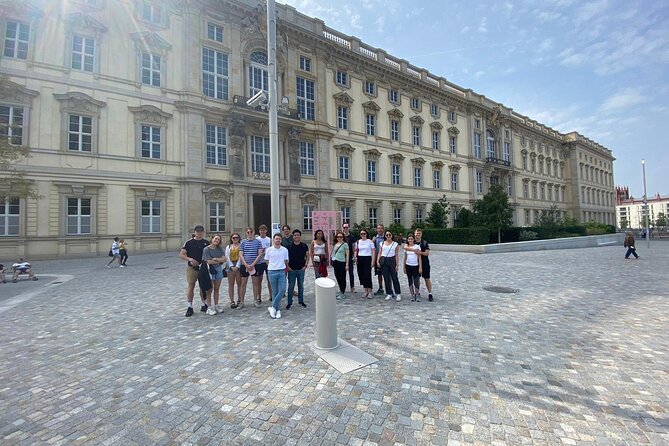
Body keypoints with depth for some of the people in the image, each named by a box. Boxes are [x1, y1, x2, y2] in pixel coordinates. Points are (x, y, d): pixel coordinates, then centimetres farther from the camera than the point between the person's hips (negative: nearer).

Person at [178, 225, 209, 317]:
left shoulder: (207, 242, 5)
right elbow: (181, 254, -4)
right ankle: (190, 307, 10)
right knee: (190, 286, 0)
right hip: (192, 268, -2)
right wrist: (190, 259, -20)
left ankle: (204, 305, 24)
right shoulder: (189, 242, -2)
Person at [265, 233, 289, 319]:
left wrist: (284, 267, 10)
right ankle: (278, 310, 14)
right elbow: (267, 261, 9)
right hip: (272, 272, -1)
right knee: (275, 292, 4)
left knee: (282, 290, -10)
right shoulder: (269, 250, 0)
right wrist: (273, 266, 7)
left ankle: (273, 307, 1)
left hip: (282, 272, 1)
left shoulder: (285, 250, 2)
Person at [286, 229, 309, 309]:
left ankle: (301, 301, 26)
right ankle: (289, 302, 17)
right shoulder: (289, 246, -5)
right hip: (291, 270, -2)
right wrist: (287, 266, -5)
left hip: (301, 269, 2)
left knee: (301, 286, 12)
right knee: (291, 286, 5)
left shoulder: (304, 245, 0)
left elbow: (307, 256, 8)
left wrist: (305, 265, 0)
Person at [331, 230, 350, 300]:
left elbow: (347, 254, -7)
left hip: (342, 263, -6)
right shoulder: (335, 244, 12)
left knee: (342, 278, -1)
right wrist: (333, 262, 11)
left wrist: (347, 264, -12)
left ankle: (343, 293, 5)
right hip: (335, 262, 6)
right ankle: (341, 291, 26)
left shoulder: (345, 244, -4)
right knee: (337, 277, 12)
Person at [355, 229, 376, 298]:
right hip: (360, 259, 4)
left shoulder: (370, 241, -1)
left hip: (367, 259, -4)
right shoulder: (358, 242, 10)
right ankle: (366, 291, 17)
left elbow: (373, 252, -4)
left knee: (367, 275, -9)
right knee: (361, 275, 4)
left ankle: (370, 292, 1)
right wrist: (355, 257, 1)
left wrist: (373, 261, -11)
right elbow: (356, 251, 19)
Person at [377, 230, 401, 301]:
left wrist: (397, 265, -4)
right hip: (384, 261, 2)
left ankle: (398, 294, 10)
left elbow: (396, 255, 2)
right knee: (386, 278, 4)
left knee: (394, 278, -1)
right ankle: (389, 294, 15)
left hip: (392, 260, -2)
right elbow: (380, 253, 10)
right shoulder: (382, 243, 11)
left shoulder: (395, 244, 5)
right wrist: (378, 261, -4)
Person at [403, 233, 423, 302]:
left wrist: (420, 267, -9)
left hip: (415, 266, -3)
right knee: (410, 282, 7)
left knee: (416, 282, -5)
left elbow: (419, 258, -4)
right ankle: (412, 295, 16)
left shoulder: (417, 247, -4)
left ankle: (417, 295, 8)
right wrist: (404, 267, 7)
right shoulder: (406, 246, 5)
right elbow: (405, 258, 9)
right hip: (408, 266, 3)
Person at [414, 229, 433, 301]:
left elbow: (427, 253, -7)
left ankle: (430, 294, 10)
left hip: (425, 263, -1)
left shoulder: (425, 243, -2)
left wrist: (420, 252, -25)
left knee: (427, 279, 2)